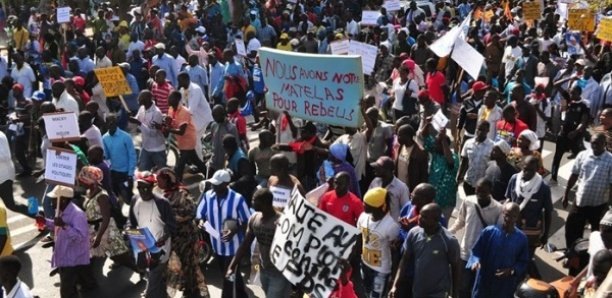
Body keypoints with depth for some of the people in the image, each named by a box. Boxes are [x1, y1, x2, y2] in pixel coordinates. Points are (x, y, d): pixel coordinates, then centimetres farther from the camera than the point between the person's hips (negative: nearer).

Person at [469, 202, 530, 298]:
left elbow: (523, 262, 1)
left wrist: (512, 270, -17)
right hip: (484, 282, -1)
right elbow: (476, 251, -4)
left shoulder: (521, 238, -9)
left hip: (505, 285, 1)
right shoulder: (489, 231, -12)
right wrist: (476, 261, -25)